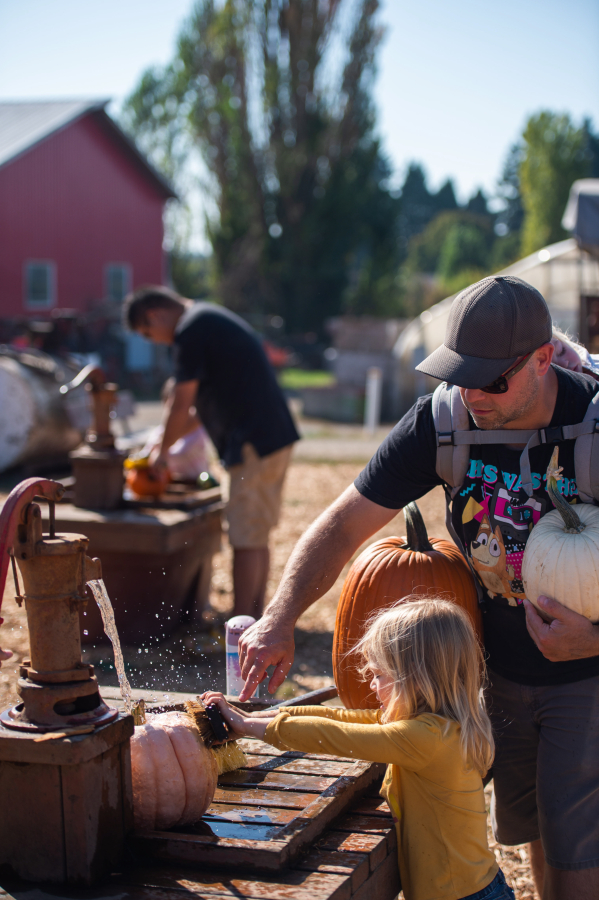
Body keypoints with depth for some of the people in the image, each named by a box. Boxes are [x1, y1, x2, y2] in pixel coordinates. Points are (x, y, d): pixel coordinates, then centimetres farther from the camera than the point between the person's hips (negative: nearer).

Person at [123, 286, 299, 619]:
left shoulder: (191, 331, -12)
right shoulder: (208, 317, 20)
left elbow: (181, 405, -9)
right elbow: (201, 402, 25)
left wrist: (163, 450, 6)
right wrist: (167, 444, 26)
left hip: (254, 441, -10)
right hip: (275, 435, 10)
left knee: (245, 539, -5)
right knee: (256, 536, 16)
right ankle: (256, 616, 23)